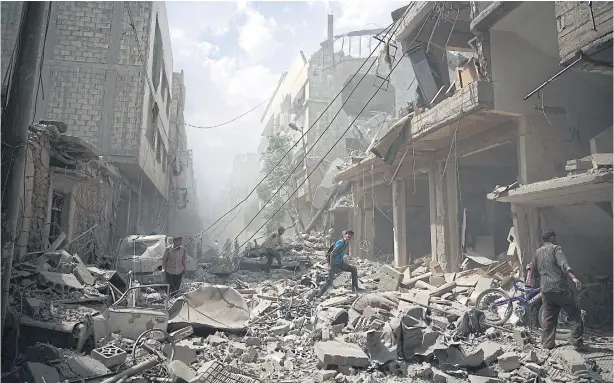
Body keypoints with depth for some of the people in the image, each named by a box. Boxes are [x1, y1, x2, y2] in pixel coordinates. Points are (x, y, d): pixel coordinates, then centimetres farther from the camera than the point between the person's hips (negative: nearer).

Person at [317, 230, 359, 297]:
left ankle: (355, 288, 10)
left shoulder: (347, 244, 7)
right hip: (334, 264, -9)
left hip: (340, 263, 9)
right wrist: (330, 266, -25)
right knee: (330, 281, -12)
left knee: (354, 269, 5)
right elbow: (332, 253, -25)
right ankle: (318, 295, -2)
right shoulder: (341, 243, -21)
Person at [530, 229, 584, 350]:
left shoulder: (537, 252, 17)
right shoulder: (556, 248, 1)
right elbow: (564, 265, -17)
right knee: (574, 313, 6)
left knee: (549, 317, 11)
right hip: (560, 288, -5)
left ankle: (547, 343, 9)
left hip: (545, 290, 5)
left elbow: (534, 272, 21)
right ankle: (577, 340, 0)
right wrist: (574, 278, -27)